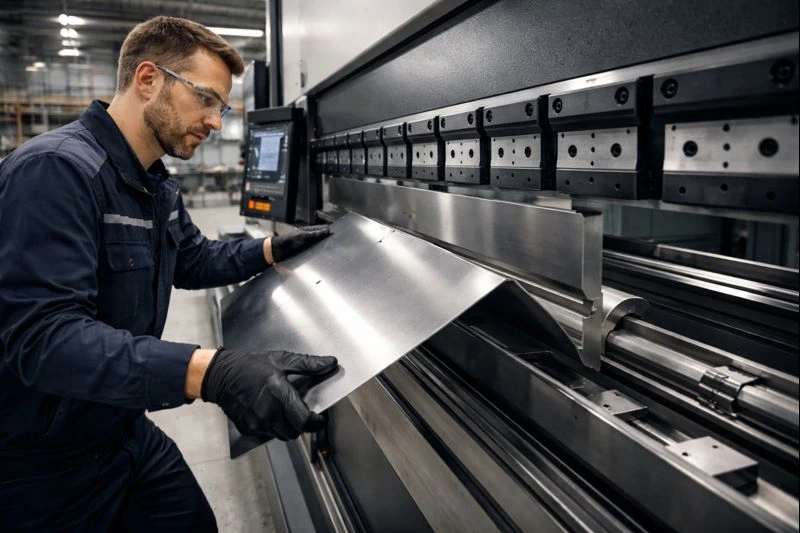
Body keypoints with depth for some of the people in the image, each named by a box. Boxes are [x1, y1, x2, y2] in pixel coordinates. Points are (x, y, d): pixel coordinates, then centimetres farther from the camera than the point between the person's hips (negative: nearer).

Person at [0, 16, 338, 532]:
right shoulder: (56, 168, -25)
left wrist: (272, 250, 2)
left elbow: (194, 261, 20)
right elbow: (44, 336, -34)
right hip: (42, 465, -8)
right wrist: (212, 373, -46)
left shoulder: (159, 186, 6)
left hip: (126, 433, 8)